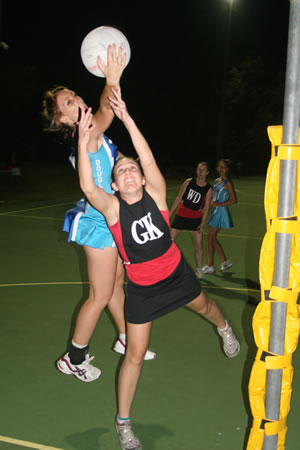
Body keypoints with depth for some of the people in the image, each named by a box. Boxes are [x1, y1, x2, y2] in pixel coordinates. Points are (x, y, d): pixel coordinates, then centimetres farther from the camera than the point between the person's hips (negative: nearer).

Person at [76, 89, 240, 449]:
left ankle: (224, 329, 69)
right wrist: (83, 143, -44)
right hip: (142, 288, -2)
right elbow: (87, 187, -37)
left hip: (176, 273, 2)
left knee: (203, 306, 31)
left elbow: (148, 159, -29)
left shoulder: (155, 194, -14)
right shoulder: (112, 207, -18)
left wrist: (126, 117, -35)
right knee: (135, 354, -2)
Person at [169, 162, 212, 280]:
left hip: (195, 218, 0)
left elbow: (206, 209, -5)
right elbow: (178, 198, 0)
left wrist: (202, 224, -12)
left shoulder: (208, 189, -6)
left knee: (199, 245, -2)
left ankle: (199, 269, 15)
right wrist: (169, 214, -1)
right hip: (181, 215, 1)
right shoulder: (188, 182, -5)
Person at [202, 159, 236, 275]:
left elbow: (233, 200, -15)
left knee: (210, 237, -5)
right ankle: (225, 261, 22)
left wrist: (218, 204, -19)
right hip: (215, 211, 8)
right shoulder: (217, 180, 14)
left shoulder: (227, 182, -10)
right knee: (212, 238, 11)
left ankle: (210, 266, 2)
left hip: (221, 212, -8)